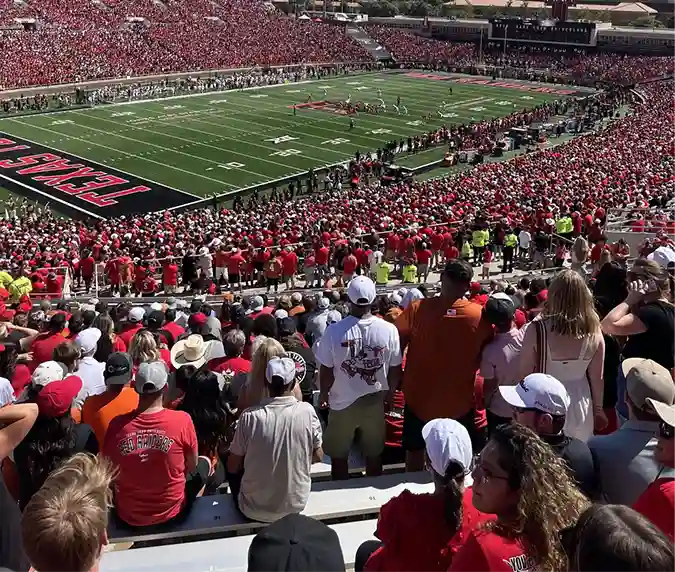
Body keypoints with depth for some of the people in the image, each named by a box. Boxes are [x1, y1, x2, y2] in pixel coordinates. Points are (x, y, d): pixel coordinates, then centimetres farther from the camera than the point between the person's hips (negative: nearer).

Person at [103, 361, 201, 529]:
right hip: (172, 513, -1)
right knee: (199, 470, 26)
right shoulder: (182, 420, -21)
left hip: (128, 517, 2)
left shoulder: (117, 424, -17)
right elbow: (191, 467, -4)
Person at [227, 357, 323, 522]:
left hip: (254, 511, -2)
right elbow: (317, 456, -1)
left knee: (234, 470, 26)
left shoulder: (250, 416, -19)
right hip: (296, 506, 2)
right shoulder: (307, 411, -14)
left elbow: (233, 467, -7)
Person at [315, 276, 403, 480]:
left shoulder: (334, 331, -21)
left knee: (338, 456, 17)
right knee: (374, 454, 20)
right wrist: (390, 393, 13)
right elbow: (395, 370, -6)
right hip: (375, 402, 2)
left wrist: (323, 394, 8)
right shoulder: (389, 330, -16)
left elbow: (326, 371, -12)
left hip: (343, 402, -1)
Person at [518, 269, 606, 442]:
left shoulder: (537, 330, -21)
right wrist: (598, 408, 14)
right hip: (579, 404, 3)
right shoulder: (593, 332, -13)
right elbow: (597, 377, -2)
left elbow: (524, 374, -12)